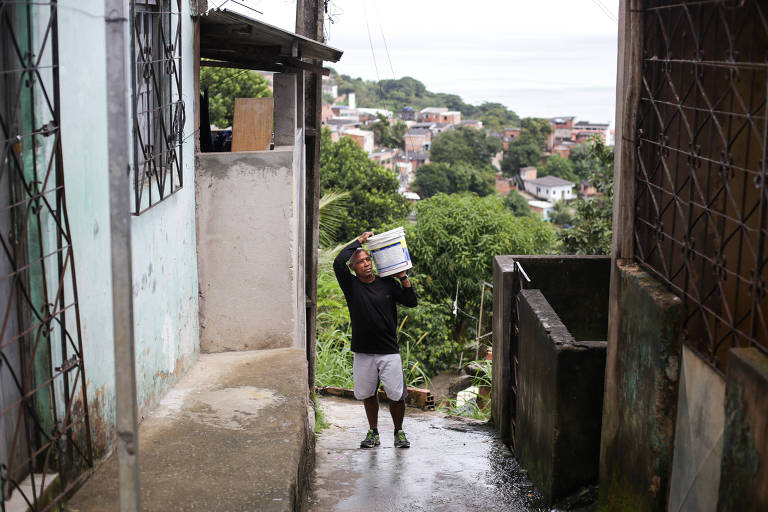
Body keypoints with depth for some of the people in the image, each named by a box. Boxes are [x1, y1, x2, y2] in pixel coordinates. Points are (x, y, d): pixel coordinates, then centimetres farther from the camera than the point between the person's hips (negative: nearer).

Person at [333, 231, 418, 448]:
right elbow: (338, 262, -16)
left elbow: (412, 302, 1)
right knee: (368, 394, 12)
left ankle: (399, 432, 21)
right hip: (363, 353, 0)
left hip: (389, 351, 0)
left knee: (397, 395, 1)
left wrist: (403, 277, -8)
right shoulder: (351, 285, -1)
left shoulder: (388, 284, 4)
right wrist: (360, 240, -8)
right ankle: (373, 432, 29)